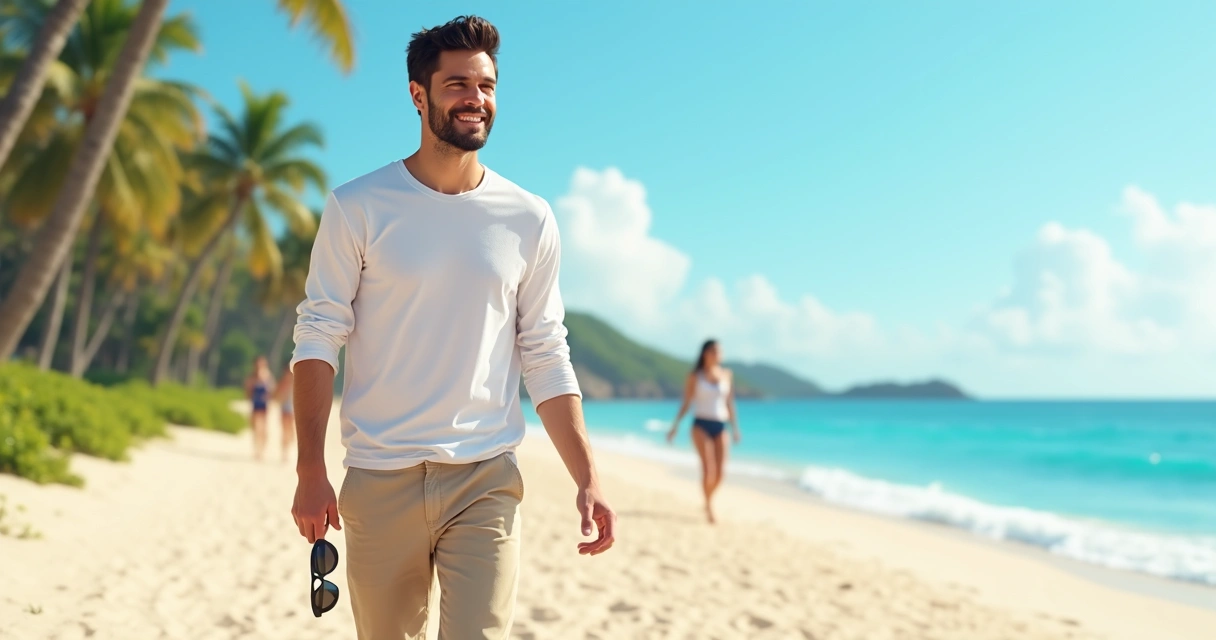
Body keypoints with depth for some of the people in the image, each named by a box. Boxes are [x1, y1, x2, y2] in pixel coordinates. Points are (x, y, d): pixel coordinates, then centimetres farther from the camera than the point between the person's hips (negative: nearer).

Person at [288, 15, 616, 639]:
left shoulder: (529, 220, 5)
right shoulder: (357, 208, -1)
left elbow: (546, 358, 7)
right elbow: (318, 337, -2)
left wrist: (587, 478, 0)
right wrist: (310, 472, -10)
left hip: (486, 480, 1)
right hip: (379, 481, 0)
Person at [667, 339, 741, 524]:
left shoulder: (727, 375, 10)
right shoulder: (695, 376, 2)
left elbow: (730, 403, 14)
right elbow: (686, 402, 4)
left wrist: (735, 428, 12)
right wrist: (676, 424, -4)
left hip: (720, 426, 3)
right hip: (701, 424, -3)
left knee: (720, 472, -5)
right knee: (709, 468, -17)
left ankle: (709, 499, 22)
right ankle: (708, 505, 1)